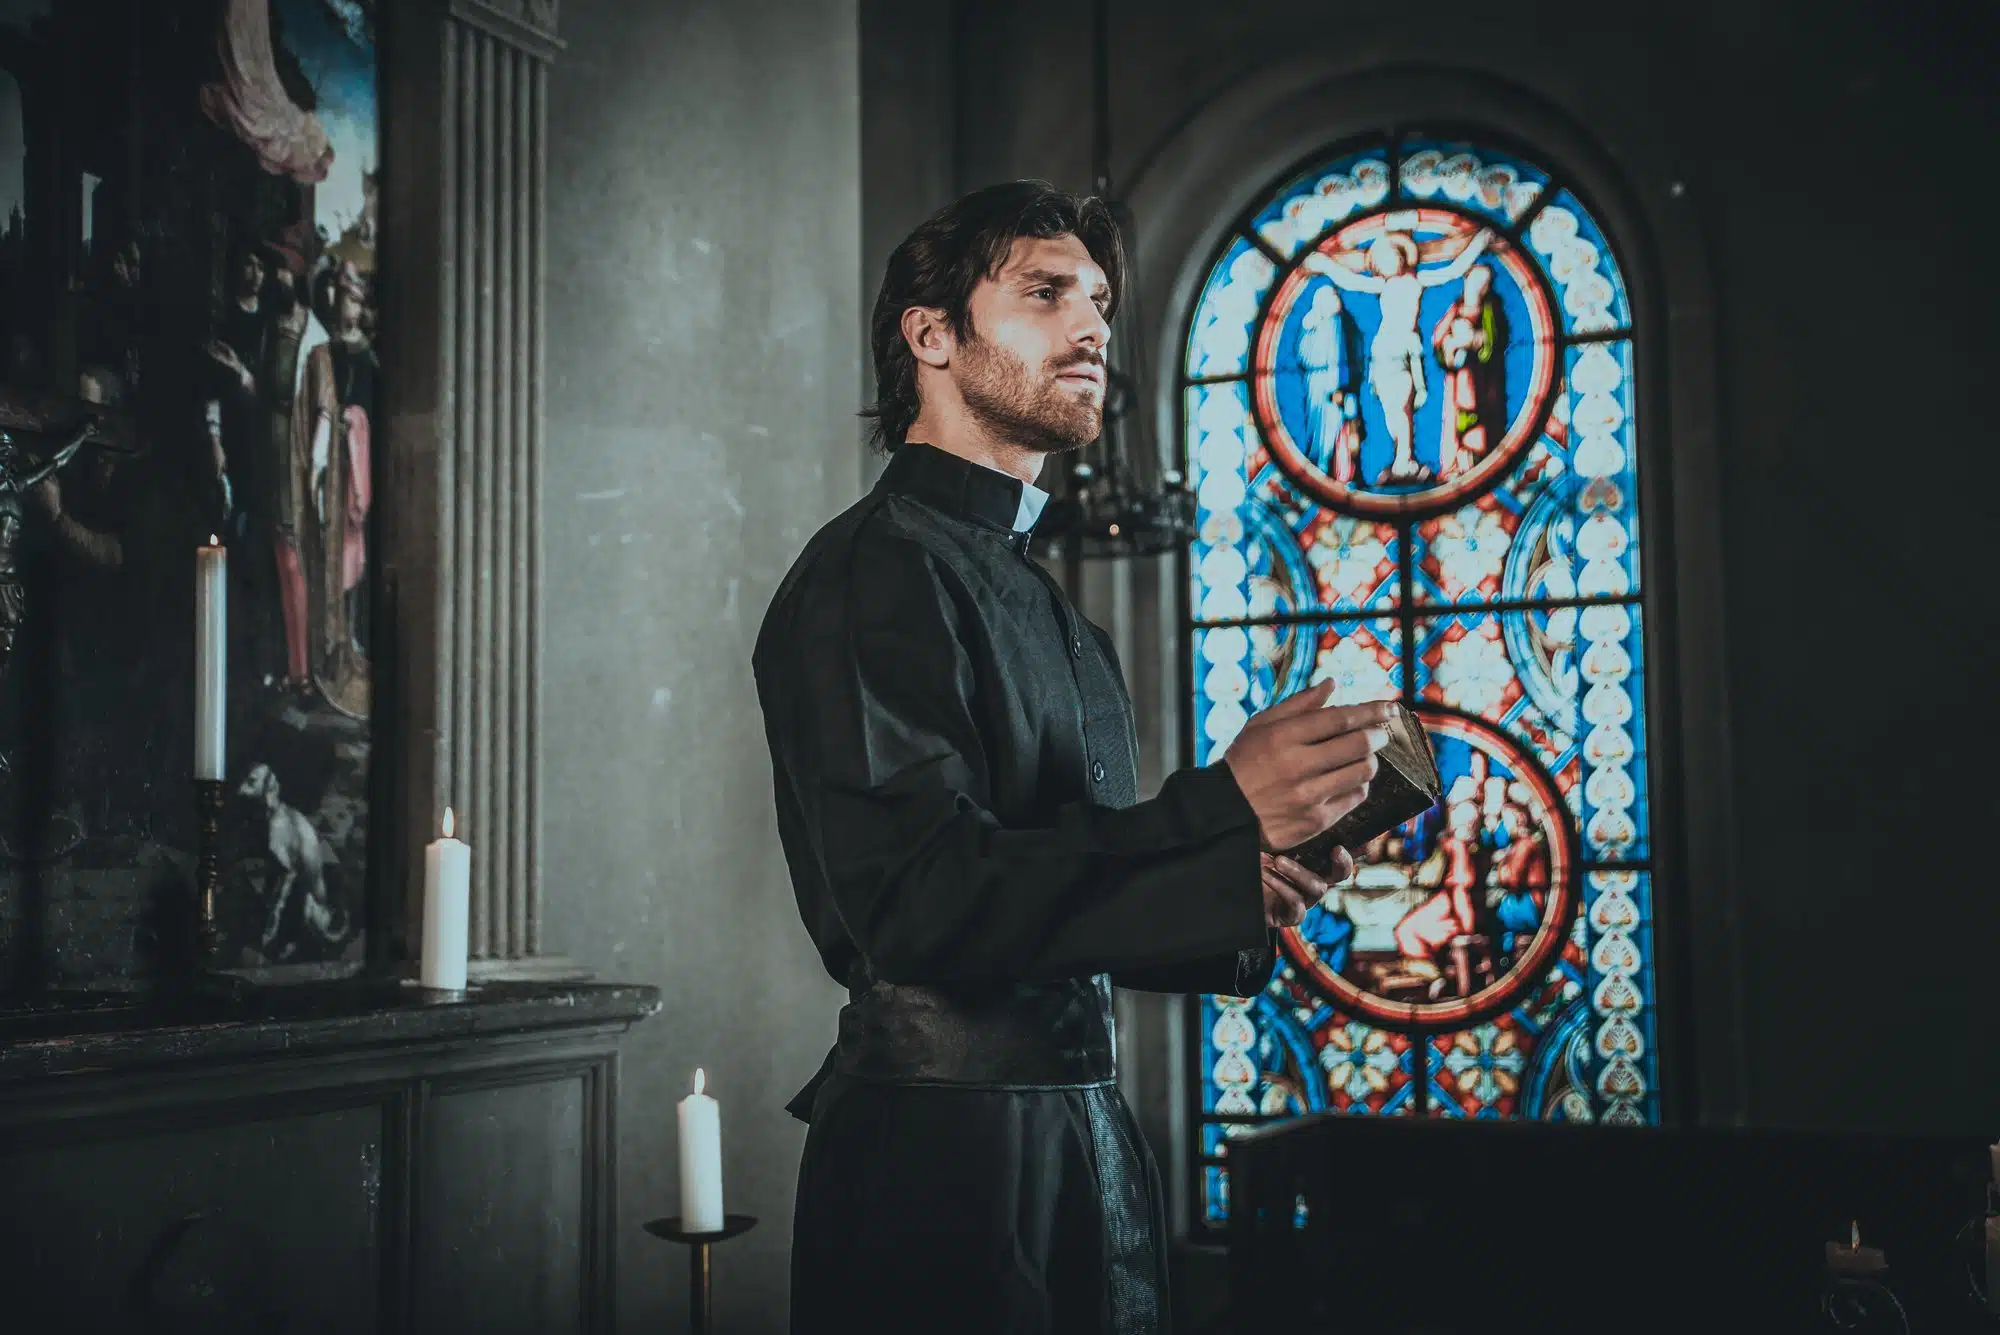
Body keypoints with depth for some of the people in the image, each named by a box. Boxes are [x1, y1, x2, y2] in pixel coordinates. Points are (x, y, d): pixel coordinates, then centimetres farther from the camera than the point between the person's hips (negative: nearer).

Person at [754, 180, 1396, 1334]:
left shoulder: (1060, 614, 17)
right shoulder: (873, 574, -11)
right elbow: (920, 898, -23)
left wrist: (1227, 896, 2)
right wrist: (1222, 815, -27)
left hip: (1091, 1140, 9)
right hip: (942, 1152, -9)